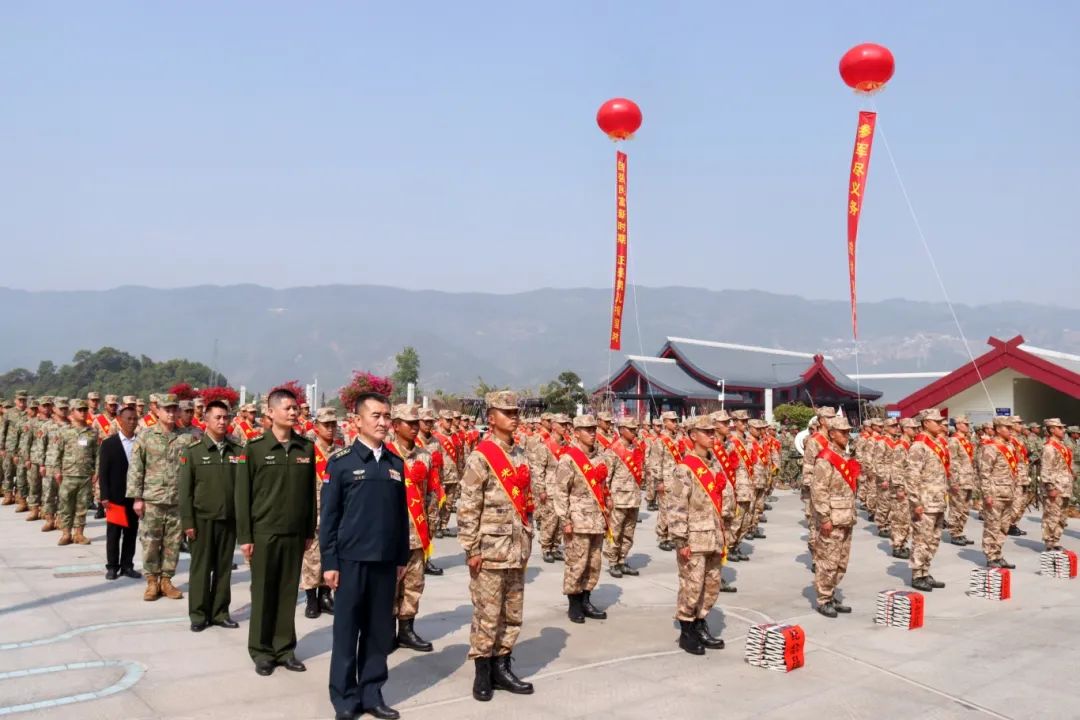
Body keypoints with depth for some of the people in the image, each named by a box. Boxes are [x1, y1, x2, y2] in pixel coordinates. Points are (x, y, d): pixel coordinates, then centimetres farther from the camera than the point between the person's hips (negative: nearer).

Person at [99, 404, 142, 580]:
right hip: (115, 497, -2)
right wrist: (104, 496, -10)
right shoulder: (108, 444, -2)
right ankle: (112, 566, 14)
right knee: (113, 534, 5)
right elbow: (103, 472, -4)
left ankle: (127, 565, 17)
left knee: (131, 533, 8)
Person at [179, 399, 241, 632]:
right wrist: (187, 522, -7)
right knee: (200, 568, 5)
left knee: (224, 568, 8)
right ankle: (198, 614, 15)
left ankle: (220, 612, 19)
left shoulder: (237, 452, 4)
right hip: (202, 519, -2)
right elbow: (185, 490, -3)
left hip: (229, 519, 2)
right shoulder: (193, 451, -1)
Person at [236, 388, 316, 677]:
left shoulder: (306, 448, 3)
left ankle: (285, 648, 20)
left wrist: (310, 531, 7)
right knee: (263, 593, 7)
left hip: (295, 533, 3)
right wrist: (244, 536, -6)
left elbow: (310, 492, 7)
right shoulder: (255, 447, -5)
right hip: (264, 532, -2)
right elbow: (243, 494, -4)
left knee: (288, 592, 9)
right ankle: (261, 650, 18)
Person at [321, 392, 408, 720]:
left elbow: (402, 514, 12)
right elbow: (329, 515, -5)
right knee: (347, 630, 6)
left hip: (385, 561, 4)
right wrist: (329, 561, -7)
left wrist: (402, 557, 11)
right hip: (351, 559, -4)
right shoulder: (341, 461, -4)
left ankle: (371, 693, 22)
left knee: (380, 631, 9)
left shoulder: (396, 464, 8)